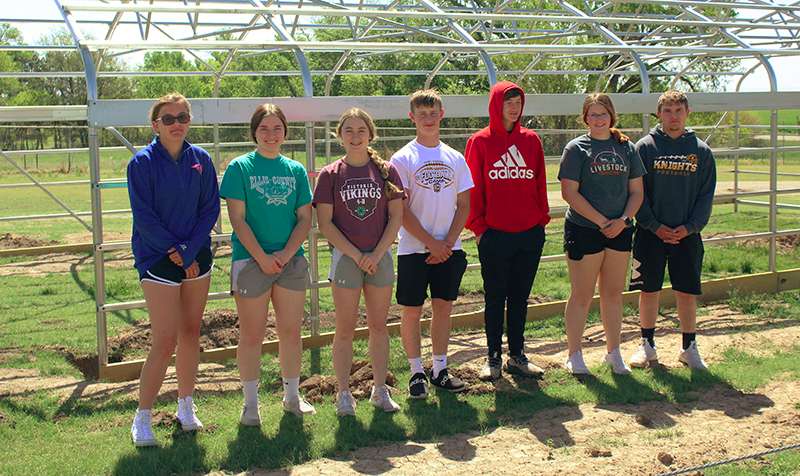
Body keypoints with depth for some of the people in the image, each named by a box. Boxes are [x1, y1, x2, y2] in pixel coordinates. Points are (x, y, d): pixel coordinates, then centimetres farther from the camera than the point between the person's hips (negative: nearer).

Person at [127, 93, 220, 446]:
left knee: (191, 334, 11)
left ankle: (186, 405, 26)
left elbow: (211, 209, 0)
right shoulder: (142, 162, -8)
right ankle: (142, 417, 6)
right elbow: (143, 216, -10)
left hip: (198, 257, 4)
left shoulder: (201, 159, 3)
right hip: (158, 260, -4)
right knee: (165, 342, -7)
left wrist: (189, 252, -10)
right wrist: (175, 251, -13)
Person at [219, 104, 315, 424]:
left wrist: (285, 255, -9)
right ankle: (250, 403, 15)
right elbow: (238, 219, -7)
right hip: (251, 261, -3)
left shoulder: (296, 170, 8)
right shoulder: (240, 167, -2)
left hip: (291, 260, 3)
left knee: (291, 331, 10)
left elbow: (305, 219, 4)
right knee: (252, 334, 3)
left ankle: (292, 395, 25)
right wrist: (263, 257, -14)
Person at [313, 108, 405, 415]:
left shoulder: (386, 171, 3)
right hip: (345, 258, -2)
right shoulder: (330, 175, -1)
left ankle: (380, 390, 20)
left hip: (380, 257, 2)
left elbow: (396, 217, 1)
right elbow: (325, 223, -5)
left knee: (379, 326, 9)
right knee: (345, 329, 3)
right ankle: (344, 393, 12)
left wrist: (377, 254, -9)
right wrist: (356, 255, -11)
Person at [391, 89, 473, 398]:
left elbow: (463, 205, 7)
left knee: (443, 307, 9)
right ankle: (417, 372, 14)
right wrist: (431, 243, -12)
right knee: (411, 311, 1)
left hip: (449, 249, 3)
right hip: (414, 249, -3)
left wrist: (448, 243, -6)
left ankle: (440, 369, 20)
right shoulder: (403, 159, -4)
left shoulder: (455, 158, 7)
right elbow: (401, 210, -8)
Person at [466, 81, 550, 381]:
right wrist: (477, 227, -6)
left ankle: (517, 356, 23)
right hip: (494, 234, -3)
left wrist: (542, 219, 4)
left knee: (520, 297, 12)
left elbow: (539, 184, 9)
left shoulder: (531, 140, 7)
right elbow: (473, 188, -3)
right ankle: (494, 358, 17)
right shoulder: (480, 142, -2)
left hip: (530, 233, 3)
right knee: (495, 298, 7)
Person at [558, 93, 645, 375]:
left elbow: (637, 191, 9)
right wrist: (602, 222, -15)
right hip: (584, 231, -4)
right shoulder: (576, 148, -3)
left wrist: (623, 220, -9)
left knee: (614, 293, 12)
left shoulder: (626, 148, 10)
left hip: (620, 231, 4)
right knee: (582, 295, 1)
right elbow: (569, 192, -11)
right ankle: (574, 355, 12)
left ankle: (613, 353, 24)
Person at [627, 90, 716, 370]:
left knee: (687, 292, 5)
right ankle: (647, 345, 21)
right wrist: (655, 226, -11)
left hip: (687, 234, 1)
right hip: (650, 233, -1)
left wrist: (690, 226, -9)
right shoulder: (645, 147, 0)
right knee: (649, 290, 6)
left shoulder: (701, 151, 5)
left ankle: (689, 347, 19)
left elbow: (707, 195, 4)